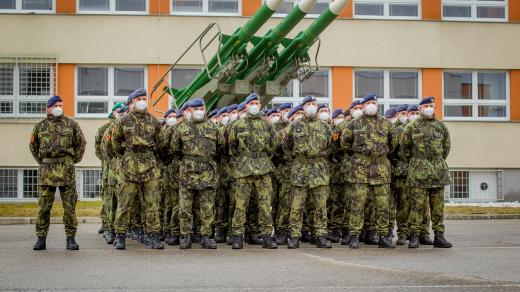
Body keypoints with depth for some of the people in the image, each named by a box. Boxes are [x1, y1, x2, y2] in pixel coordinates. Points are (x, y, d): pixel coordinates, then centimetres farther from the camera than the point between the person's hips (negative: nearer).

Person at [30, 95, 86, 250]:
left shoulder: (71, 124, 6)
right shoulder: (40, 126, 9)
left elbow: (81, 143, 13)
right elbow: (33, 145, 19)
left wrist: (74, 160, 8)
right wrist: (41, 162, 12)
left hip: (66, 169, -1)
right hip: (47, 169, 1)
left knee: (69, 205, 1)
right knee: (43, 206, 1)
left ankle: (71, 238, 6)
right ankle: (41, 239, 8)